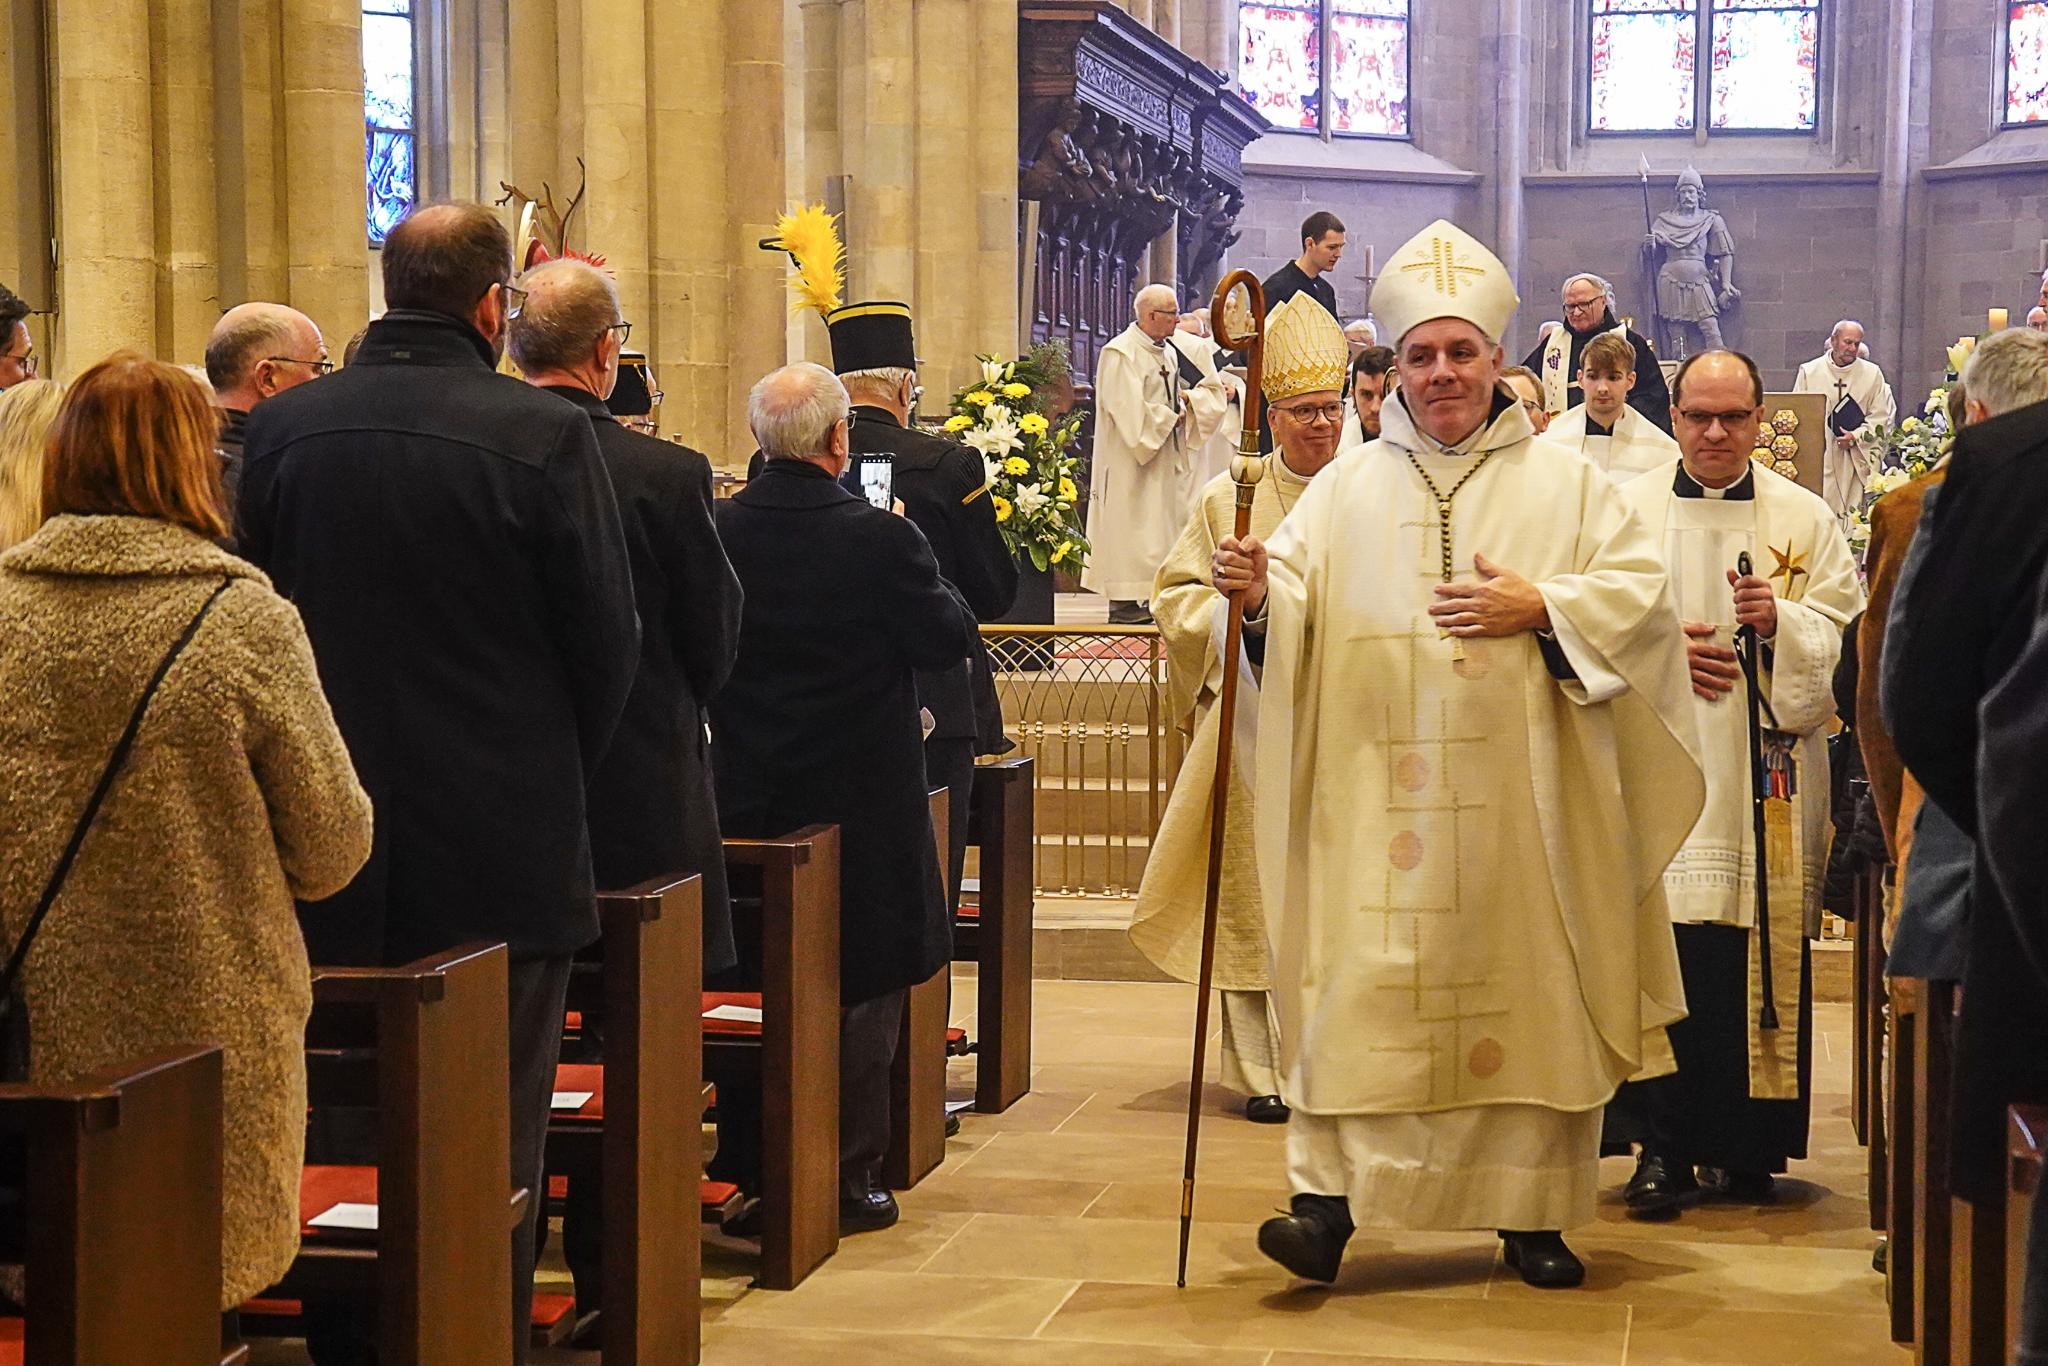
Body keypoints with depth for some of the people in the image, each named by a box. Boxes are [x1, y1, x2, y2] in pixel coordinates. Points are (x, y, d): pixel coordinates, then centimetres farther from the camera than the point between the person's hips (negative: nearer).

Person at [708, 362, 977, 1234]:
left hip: (747, 795, 4)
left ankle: (744, 1174, 21)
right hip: (858, 797, -4)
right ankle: (845, 1180, 10)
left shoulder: (716, 531, -6)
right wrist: (923, 575, 8)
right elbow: (951, 639, -8)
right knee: (857, 995, 7)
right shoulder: (880, 539, -17)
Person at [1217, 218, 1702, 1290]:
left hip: (1519, 799, 0)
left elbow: (1641, 589, 1)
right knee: (1363, 985, -7)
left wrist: (1539, 608, -12)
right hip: (1378, 793, 0)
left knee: (1521, 981, 2)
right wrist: (1258, 592, -18)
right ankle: (1332, 1195, -9)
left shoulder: (1564, 484, 8)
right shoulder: (1346, 489, 11)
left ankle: (1531, 1211, 11)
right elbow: (1294, 611, 4)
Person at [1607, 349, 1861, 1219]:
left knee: (1757, 957, -1)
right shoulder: (1626, 511, 9)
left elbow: (1844, 642, 5)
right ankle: (1662, 1147, -3)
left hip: (1768, 781, 1)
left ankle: (1742, 1146, 9)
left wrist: (1780, 622, -13)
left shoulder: (1805, 520, 10)